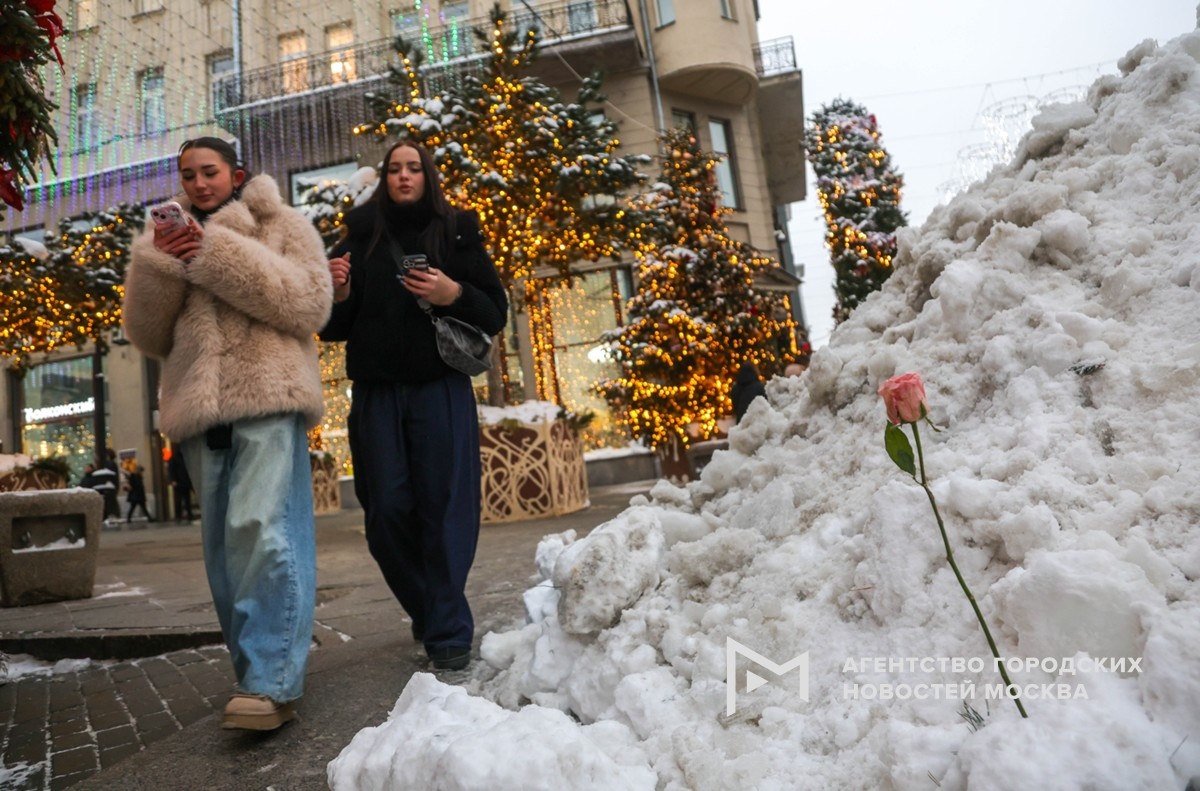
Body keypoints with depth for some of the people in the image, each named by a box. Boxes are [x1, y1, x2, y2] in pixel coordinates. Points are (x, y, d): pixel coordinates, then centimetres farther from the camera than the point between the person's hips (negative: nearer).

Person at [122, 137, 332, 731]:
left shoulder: (281, 225, 11)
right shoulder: (168, 240, 25)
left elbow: (309, 304, -6)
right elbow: (148, 336, 15)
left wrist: (220, 256, -10)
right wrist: (158, 267, -1)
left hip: (267, 398, -5)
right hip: (202, 411, 6)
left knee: (261, 531, -19)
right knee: (225, 546, 5)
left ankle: (271, 682, -18)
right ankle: (258, 666, 15)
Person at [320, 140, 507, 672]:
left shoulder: (456, 234, 8)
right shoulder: (361, 238, 12)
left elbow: (495, 314, 4)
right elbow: (335, 330, 12)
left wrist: (454, 295, -15)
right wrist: (339, 295, -9)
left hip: (441, 389, -2)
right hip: (376, 393, 2)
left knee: (444, 506, -5)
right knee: (387, 510, 2)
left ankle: (448, 631, 5)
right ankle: (424, 610, 24)